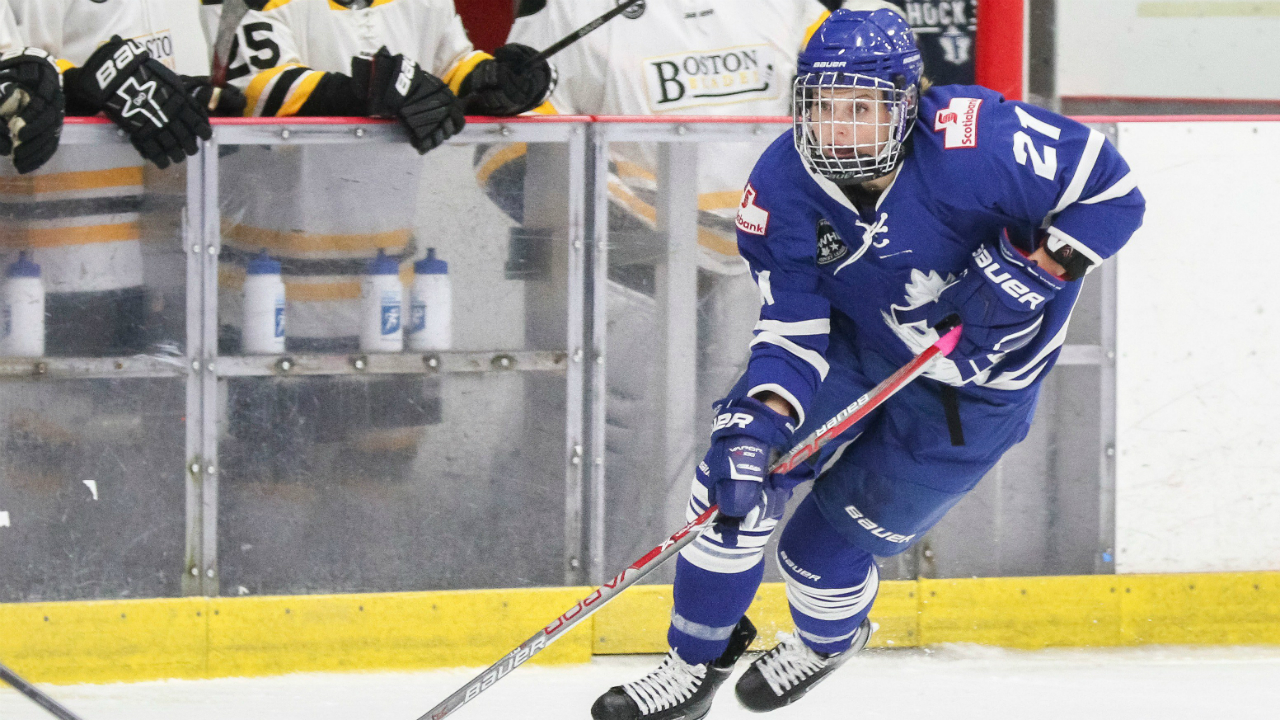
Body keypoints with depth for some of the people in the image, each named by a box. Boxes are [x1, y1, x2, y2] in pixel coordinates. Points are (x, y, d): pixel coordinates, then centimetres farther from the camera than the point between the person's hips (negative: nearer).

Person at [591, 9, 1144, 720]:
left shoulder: (971, 141, -35)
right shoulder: (783, 187, -19)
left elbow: (1110, 190, -27)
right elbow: (793, 331, -16)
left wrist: (1030, 268, -34)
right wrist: (758, 421, -33)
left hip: (975, 383, -4)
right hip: (857, 336, 4)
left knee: (825, 547, 0)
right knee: (737, 479, -9)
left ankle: (829, 640, 37)